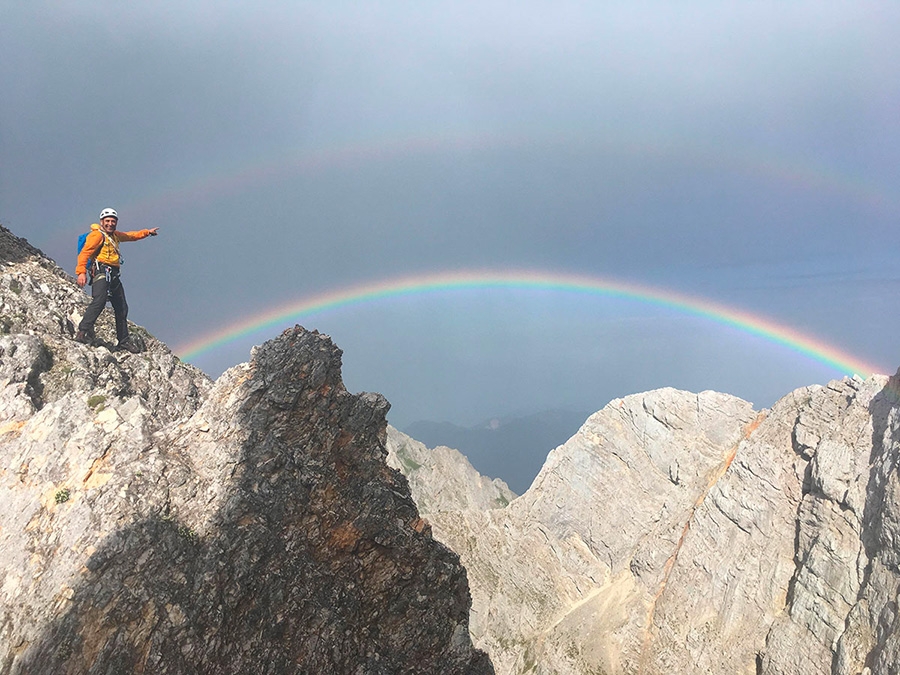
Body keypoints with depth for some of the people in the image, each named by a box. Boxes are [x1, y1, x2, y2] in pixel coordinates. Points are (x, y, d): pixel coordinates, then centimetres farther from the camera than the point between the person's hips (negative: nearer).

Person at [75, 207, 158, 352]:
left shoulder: (114, 235, 23)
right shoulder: (97, 235, -3)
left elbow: (130, 236, 42)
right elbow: (84, 253, -14)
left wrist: (147, 232, 48)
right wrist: (81, 272, -26)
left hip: (113, 275, 9)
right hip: (101, 271, -9)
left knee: (122, 308, 12)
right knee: (99, 300, -30)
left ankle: (124, 340, 22)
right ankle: (83, 332, -35)